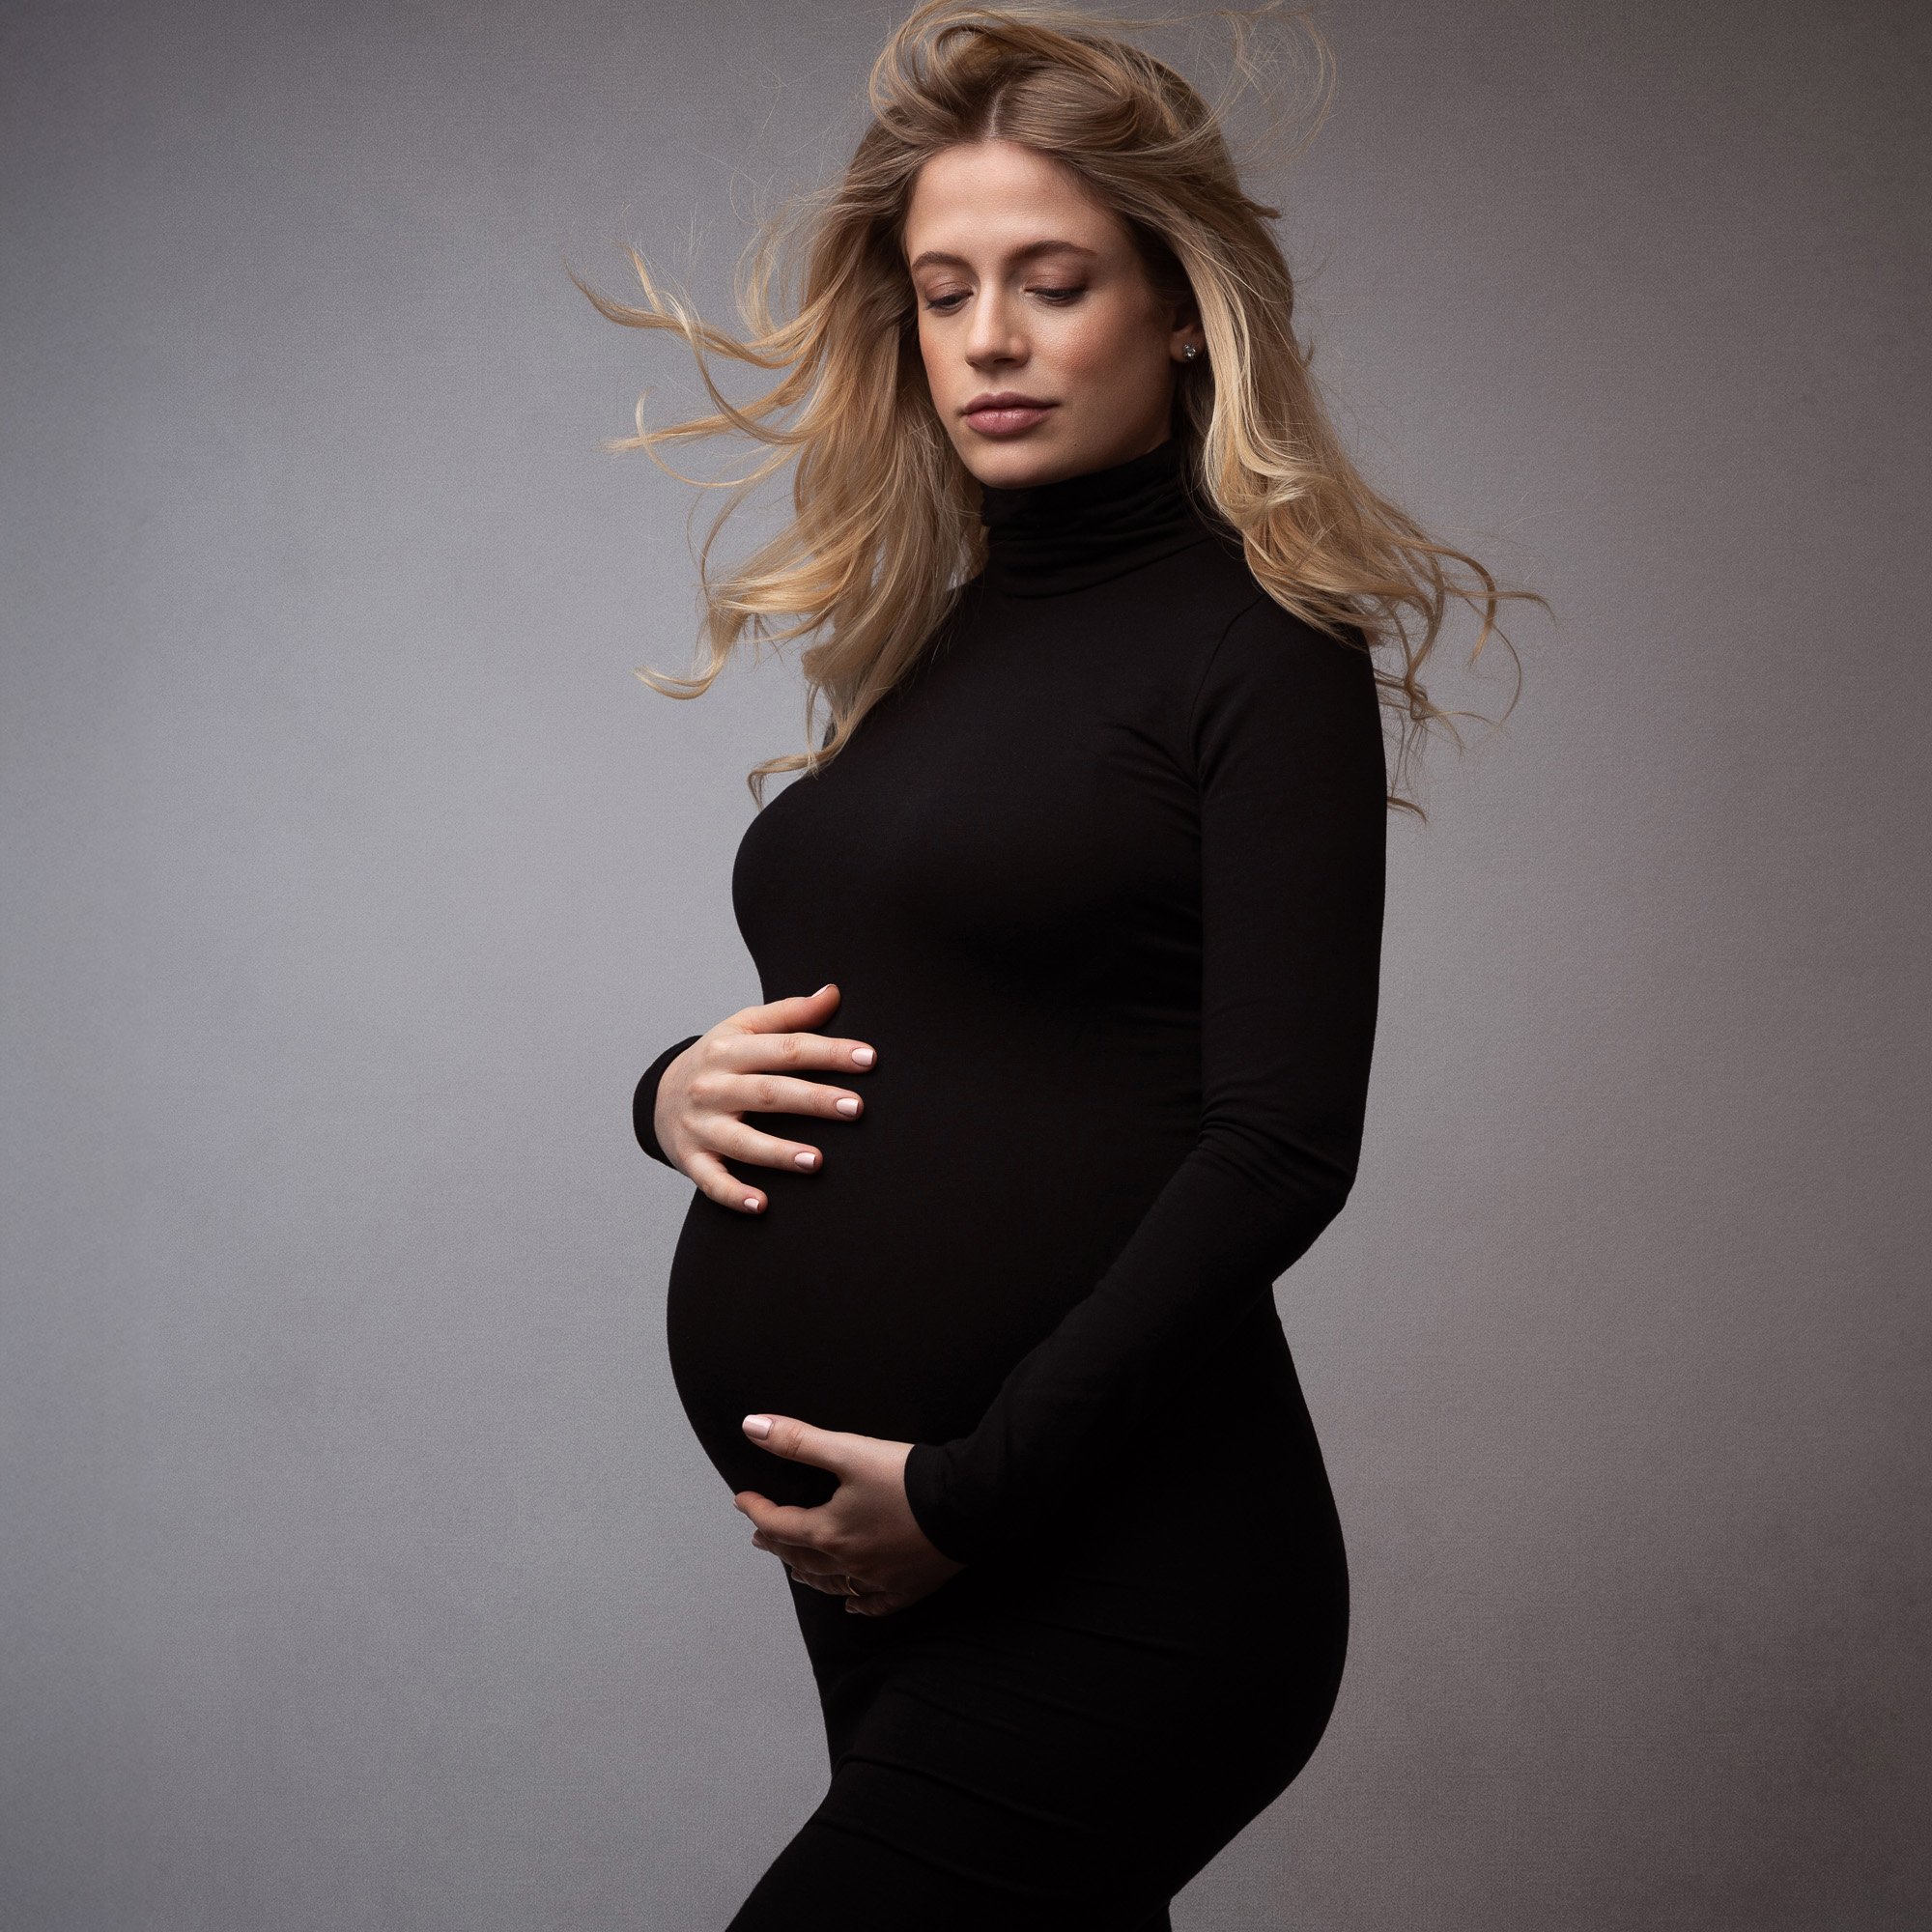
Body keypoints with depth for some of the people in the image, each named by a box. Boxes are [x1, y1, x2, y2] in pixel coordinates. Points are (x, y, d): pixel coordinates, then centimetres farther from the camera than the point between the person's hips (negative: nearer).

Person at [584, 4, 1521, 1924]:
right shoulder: (925, 646, 15)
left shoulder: (1259, 648, -6)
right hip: (879, 1565, 7)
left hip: (1114, 1574, -7)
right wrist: (676, 1085, 0)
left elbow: (1280, 1151, -14)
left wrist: (971, 1486, -18)